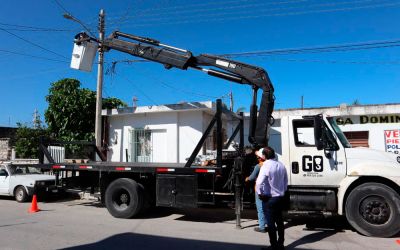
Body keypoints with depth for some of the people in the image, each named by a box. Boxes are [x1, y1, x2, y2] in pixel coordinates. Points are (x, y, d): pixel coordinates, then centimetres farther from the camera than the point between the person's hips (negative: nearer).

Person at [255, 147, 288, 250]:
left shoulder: (266, 165, -19)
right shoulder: (281, 165, 2)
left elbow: (259, 183, -29)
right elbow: (286, 182, 12)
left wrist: (260, 193, -14)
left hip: (269, 198, -7)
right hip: (280, 197, 7)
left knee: (271, 223, 3)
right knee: (279, 221, 17)